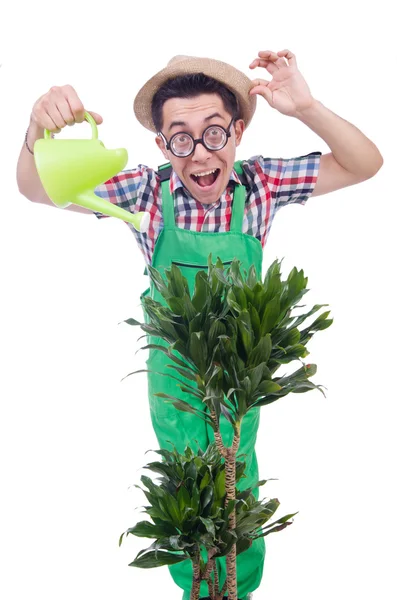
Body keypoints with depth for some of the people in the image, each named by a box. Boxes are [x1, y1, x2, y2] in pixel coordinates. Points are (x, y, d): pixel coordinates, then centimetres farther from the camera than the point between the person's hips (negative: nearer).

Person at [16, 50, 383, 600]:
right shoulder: (147, 191, -20)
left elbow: (364, 166, -17)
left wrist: (307, 109, -35)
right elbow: (37, 190, -18)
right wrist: (39, 131, -42)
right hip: (172, 377, 0)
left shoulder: (260, 183, -18)